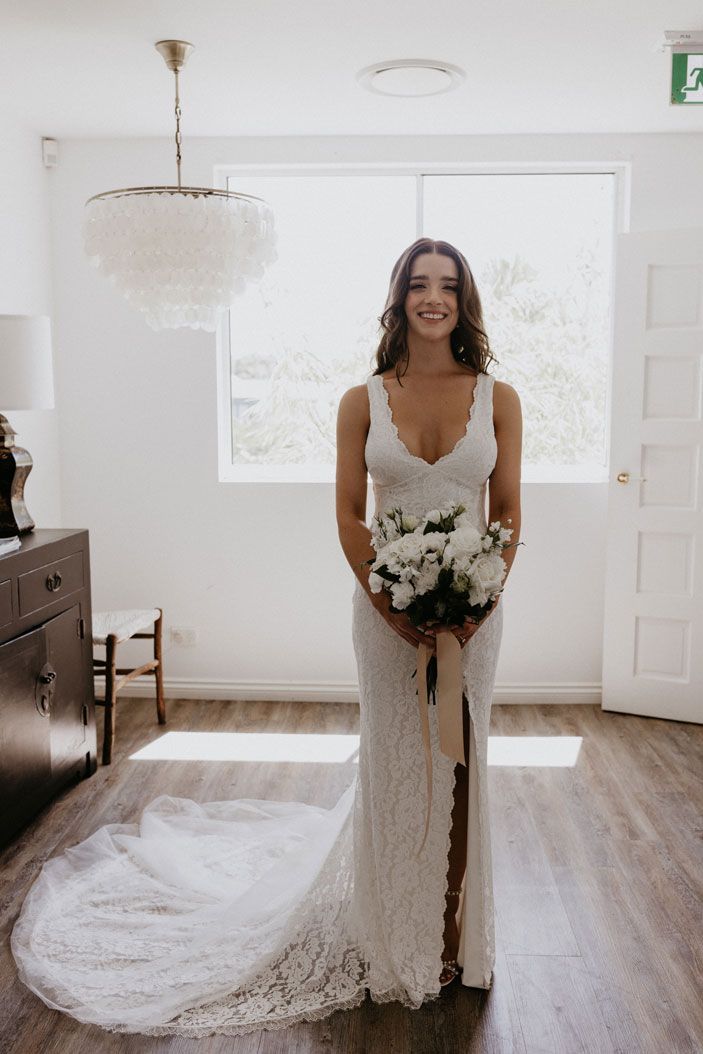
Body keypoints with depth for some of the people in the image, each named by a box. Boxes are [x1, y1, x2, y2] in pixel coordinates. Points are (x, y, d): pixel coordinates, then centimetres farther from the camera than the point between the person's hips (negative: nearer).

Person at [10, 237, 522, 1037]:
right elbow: (349, 516, -3)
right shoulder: (362, 402, -2)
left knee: (460, 762, 10)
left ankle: (455, 931, 29)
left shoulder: (497, 398, 1)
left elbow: (507, 512, 1)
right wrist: (396, 610, -12)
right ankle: (396, 941, 29)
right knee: (393, 762, 9)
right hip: (386, 603, -1)